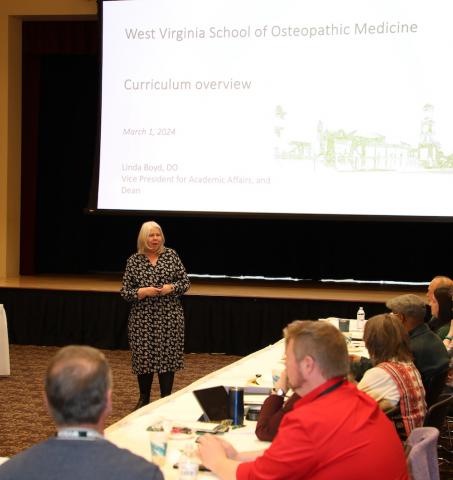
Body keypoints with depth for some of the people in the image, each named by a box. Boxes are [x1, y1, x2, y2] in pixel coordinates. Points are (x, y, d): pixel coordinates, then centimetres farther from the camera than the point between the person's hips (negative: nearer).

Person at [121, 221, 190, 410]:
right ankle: (144, 399, 20)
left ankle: (166, 399, 14)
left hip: (169, 317, 0)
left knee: (167, 356, 2)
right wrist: (142, 292, -15)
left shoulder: (171, 255, 2)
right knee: (143, 356, 4)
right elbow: (125, 291, 1)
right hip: (142, 318, 0)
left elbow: (185, 282, 5)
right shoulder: (134, 260, 1)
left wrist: (171, 287, -14)